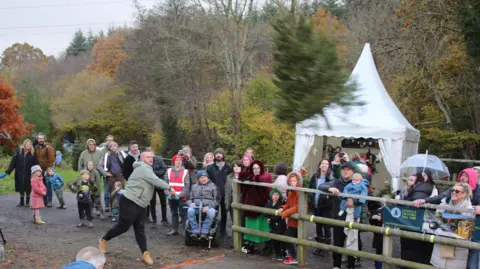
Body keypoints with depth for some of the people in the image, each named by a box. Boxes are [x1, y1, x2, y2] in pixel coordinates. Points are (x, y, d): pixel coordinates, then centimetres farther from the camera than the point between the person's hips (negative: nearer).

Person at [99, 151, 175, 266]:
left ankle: (145, 253, 4)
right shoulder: (143, 168, -13)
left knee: (140, 230, 6)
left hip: (140, 205, 10)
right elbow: (156, 181, -20)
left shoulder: (146, 169, 22)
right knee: (123, 226, -3)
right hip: (130, 202, -10)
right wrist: (170, 188, -12)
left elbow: (154, 182, 18)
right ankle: (103, 240, 18)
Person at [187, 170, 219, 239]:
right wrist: (190, 203, -3)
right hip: (196, 206, 2)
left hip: (208, 207, -2)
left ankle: (204, 232, -29)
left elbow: (216, 200, 6)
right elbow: (189, 198, 22)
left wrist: (209, 207, -12)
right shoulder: (194, 186, 24)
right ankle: (195, 231, -28)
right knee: (190, 211, -33)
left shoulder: (213, 186, 14)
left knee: (211, 212, -37)